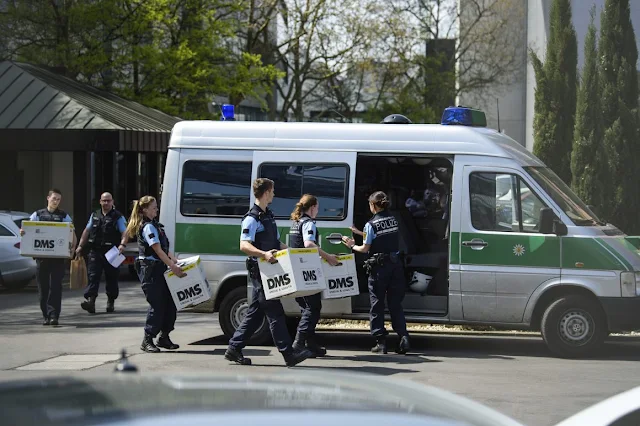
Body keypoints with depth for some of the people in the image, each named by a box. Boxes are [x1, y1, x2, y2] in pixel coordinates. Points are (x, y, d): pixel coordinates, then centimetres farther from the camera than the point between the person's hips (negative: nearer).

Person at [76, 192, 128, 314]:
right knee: (93, 276, -10)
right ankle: (90, 300, -19)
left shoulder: (118, 217, 0)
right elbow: (87, 231, 20)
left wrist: (122, 245, -27)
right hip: (95, 251, 2)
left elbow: (125, 233, -9)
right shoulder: (94, 216, 13)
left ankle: (111, 302, 21)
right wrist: (80, 246, 14)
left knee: (112, 278, 7)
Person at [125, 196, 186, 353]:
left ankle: (164, 337, 17)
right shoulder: (148, 227, -13)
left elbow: (164, 248, 22)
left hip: (159, 269, 9)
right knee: (157, 305, -9)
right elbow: (158, 250, -19)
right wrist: (173, 267, -22)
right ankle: (147, 341, -3)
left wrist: (175, 260, 10)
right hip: (149, 269, -9)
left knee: (169, 303, 8)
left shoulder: (155, 225, 17)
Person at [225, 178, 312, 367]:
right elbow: (244, 245, -21)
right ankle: (288, 354, -10)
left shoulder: (269, 216, 18)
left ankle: (234, 348, 17)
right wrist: (264, 254, -36)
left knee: (256, 312, 11)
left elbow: (277, 243, 27)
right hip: (259, 268, -10)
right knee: (275, 311, -9)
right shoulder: (252, 218, -12)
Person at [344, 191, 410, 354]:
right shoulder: (393, 220, 8)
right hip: (395, 264, 5)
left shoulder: (371, 224, -10)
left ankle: (381, 342, 4)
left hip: (379, 266, -5)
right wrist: (360, 233, 26)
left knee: (377, 305, 6)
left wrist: (352, 245, 13)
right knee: (395, 304, 11)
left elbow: (365, 248, -7)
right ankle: (403, 336, -4)